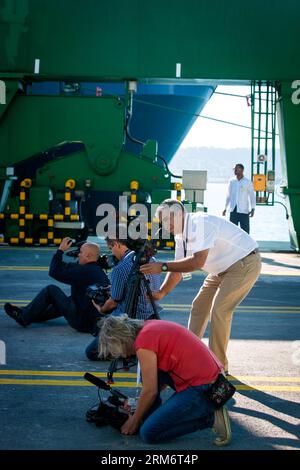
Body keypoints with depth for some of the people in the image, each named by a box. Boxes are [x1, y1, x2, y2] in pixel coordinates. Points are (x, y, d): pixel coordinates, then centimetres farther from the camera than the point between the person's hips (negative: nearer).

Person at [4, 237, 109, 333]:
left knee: (51, 289, 0)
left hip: (83, 323, -9)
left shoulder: (84, 270, -17)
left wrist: (60, 250, -5)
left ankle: (24, 318, 12)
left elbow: (55, 272, -14)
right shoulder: (99, 271, 12)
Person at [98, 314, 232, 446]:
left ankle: (210, 418, -3)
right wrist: (139, 403, 32)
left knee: (149, 433, -6)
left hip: (203, 390, -10)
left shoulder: (143, 341, -14)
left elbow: (150, 391, -10)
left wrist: (134, 421, 6)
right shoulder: (149, 327, 13)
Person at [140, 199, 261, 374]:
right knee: (199, 306, 11)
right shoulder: (181, 235, 0)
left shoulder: (200, 223, -29)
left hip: (245, 263, -10)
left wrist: (162, 267, -37)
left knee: (219, 310, -16)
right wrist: (161, 293, -8)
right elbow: (178, 269, 4)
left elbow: (198, 261, -38)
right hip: (223, 268, 10)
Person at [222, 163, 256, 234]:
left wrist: (253, 209, -9)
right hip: (233, 209, 3)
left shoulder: (247, 182, -1)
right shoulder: (232, 181, 9)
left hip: (243, 210, -3)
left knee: (245, 230, -1)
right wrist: (225, 208, 15)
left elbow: (252, 196, 0)